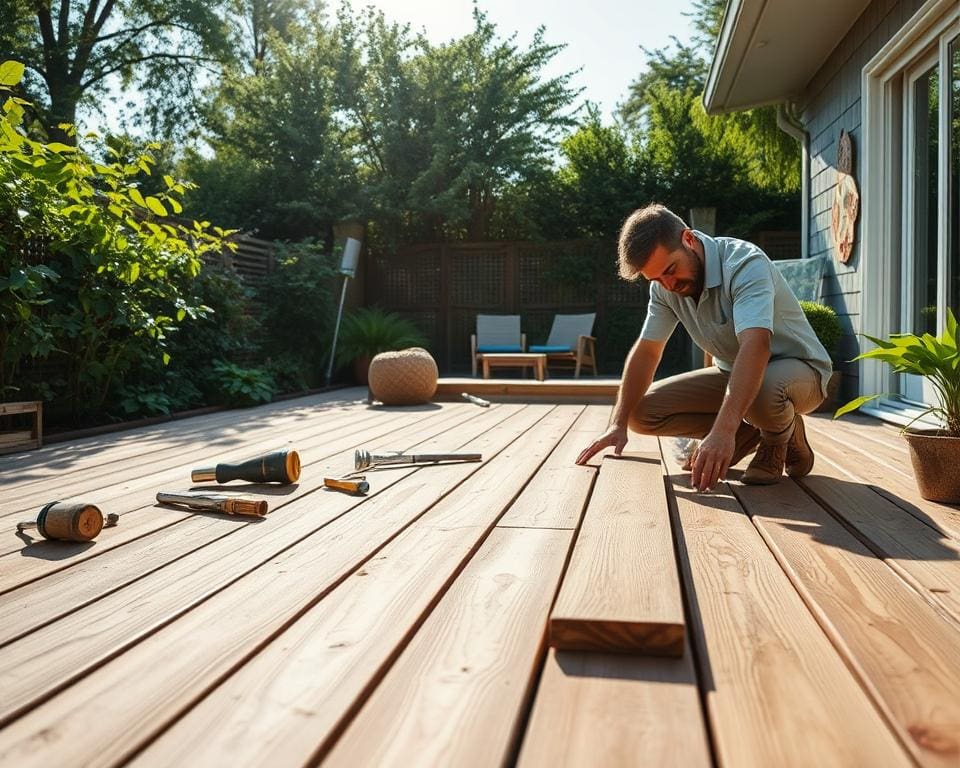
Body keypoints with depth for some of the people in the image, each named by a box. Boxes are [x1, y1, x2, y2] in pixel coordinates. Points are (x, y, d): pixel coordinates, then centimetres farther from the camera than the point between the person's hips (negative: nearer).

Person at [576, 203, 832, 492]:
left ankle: (782, 437, -6)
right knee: (642, 413, -10)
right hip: (733, 371, 6)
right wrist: (618, 424, -15)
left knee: (761, 392, -42)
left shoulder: (745, 263, -30)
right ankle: (750, 432, 4)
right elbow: (646, 352, -4)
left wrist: (723, 431, -56)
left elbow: (755, 345, -45)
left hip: (798, 368, -6)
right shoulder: (664, 286, -9)